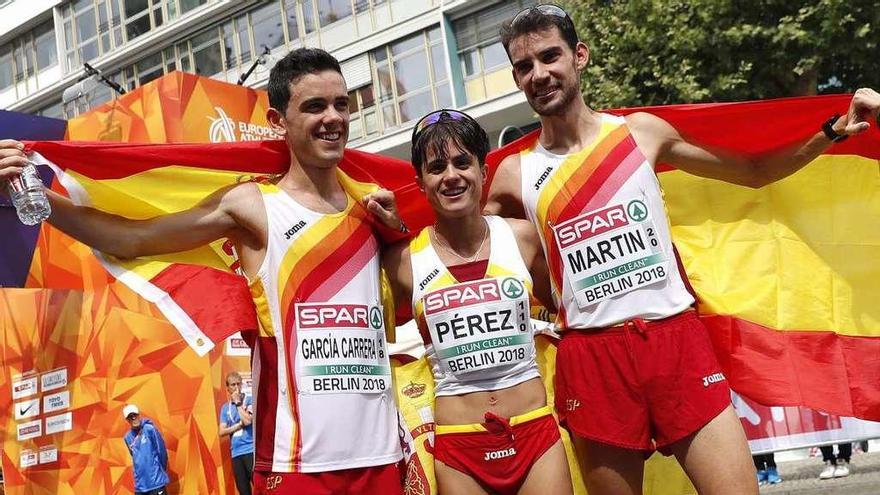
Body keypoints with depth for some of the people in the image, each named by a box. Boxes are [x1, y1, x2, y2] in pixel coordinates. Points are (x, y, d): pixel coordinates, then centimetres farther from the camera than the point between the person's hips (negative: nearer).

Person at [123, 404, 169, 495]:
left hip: (156, 481, -5)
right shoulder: (128, 437, 8)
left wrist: (162, 470, 3)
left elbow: (161, 450, -5)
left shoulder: (149, 429, -8)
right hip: (140, 484, 5)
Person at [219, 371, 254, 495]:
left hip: (251, 450, -5)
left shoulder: (250, 400, 1)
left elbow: (247, 420, -14)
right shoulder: (225, 407, 13)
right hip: (236, 453, 5)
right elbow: (222, 432, 5)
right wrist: (240, 425, -6)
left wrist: (238, 402, -7)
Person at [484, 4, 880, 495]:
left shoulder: (641, 131, 6)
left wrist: (835, 130, 5)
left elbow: (753, 171, 13)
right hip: (590, 359, 0)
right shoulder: (514, 174, 5)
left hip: (678, 340, 0)